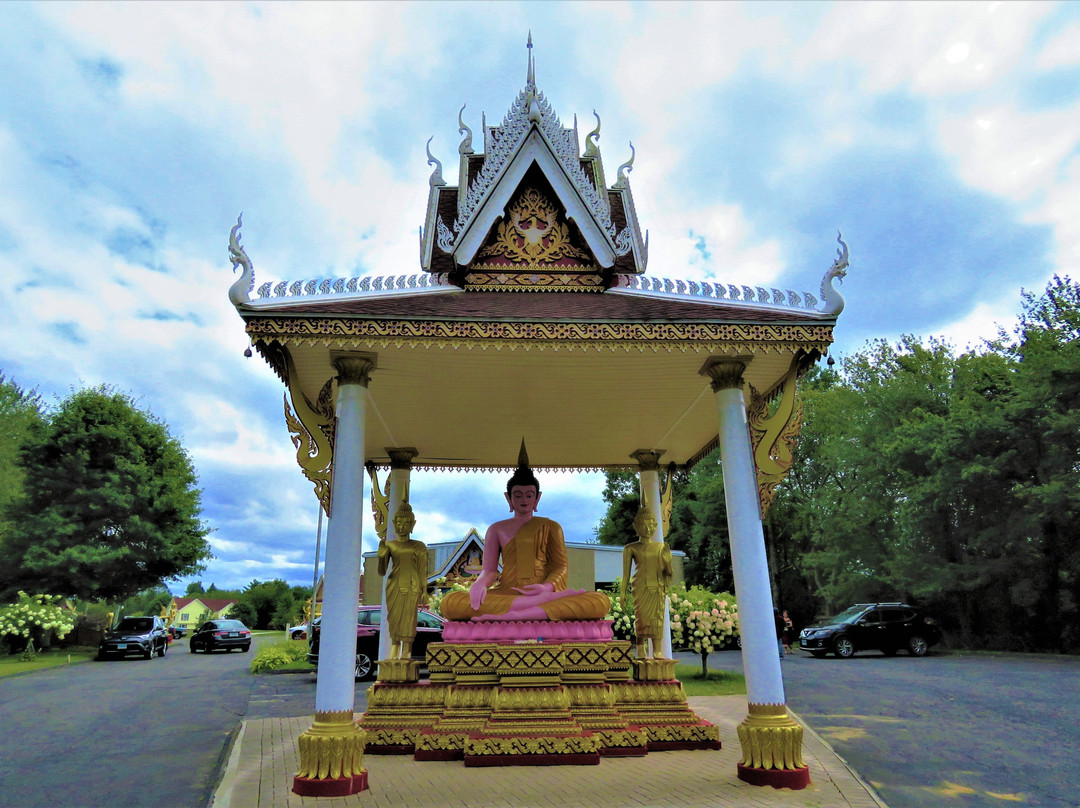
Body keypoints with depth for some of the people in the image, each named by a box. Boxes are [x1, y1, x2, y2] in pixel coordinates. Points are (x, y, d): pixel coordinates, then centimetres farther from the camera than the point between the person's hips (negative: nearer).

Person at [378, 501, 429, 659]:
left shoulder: (419, 547, 2)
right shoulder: (389, 545, 8)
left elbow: (423, 571, 2)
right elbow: (382, 571, 5)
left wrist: (424, 591, -5)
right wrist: (381, 555, -10)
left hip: (412, 586, -2)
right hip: (394, 585, 2)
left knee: (409, 616, -6)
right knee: (394, 616, -2)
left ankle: (406, 651, 0)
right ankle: (394, 649, 6)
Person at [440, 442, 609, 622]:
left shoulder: (551, 527, 18)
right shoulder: (496, 529, 19)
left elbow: (560, 566, 10)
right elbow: (489, 570, 12)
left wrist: (548, 586, -14)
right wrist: (480, 583, -14)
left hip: (543, 592, 0)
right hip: (505, 594, 1)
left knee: (600, 602, -30)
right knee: (450, 603, -31)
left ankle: (512, 616, -41)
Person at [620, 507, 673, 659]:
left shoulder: (661, 546, 13)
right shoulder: (631, 548, 6)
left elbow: (669, 571, 13)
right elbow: (626, 573, 4)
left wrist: (667, 555, -3)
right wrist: (623, 592, -2)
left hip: (658, 587, 3)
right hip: (641, 587, -3)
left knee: (657, 618, -1)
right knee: (642, 617, -10)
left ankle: (656, 652, 3)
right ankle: (641, 653, -7)